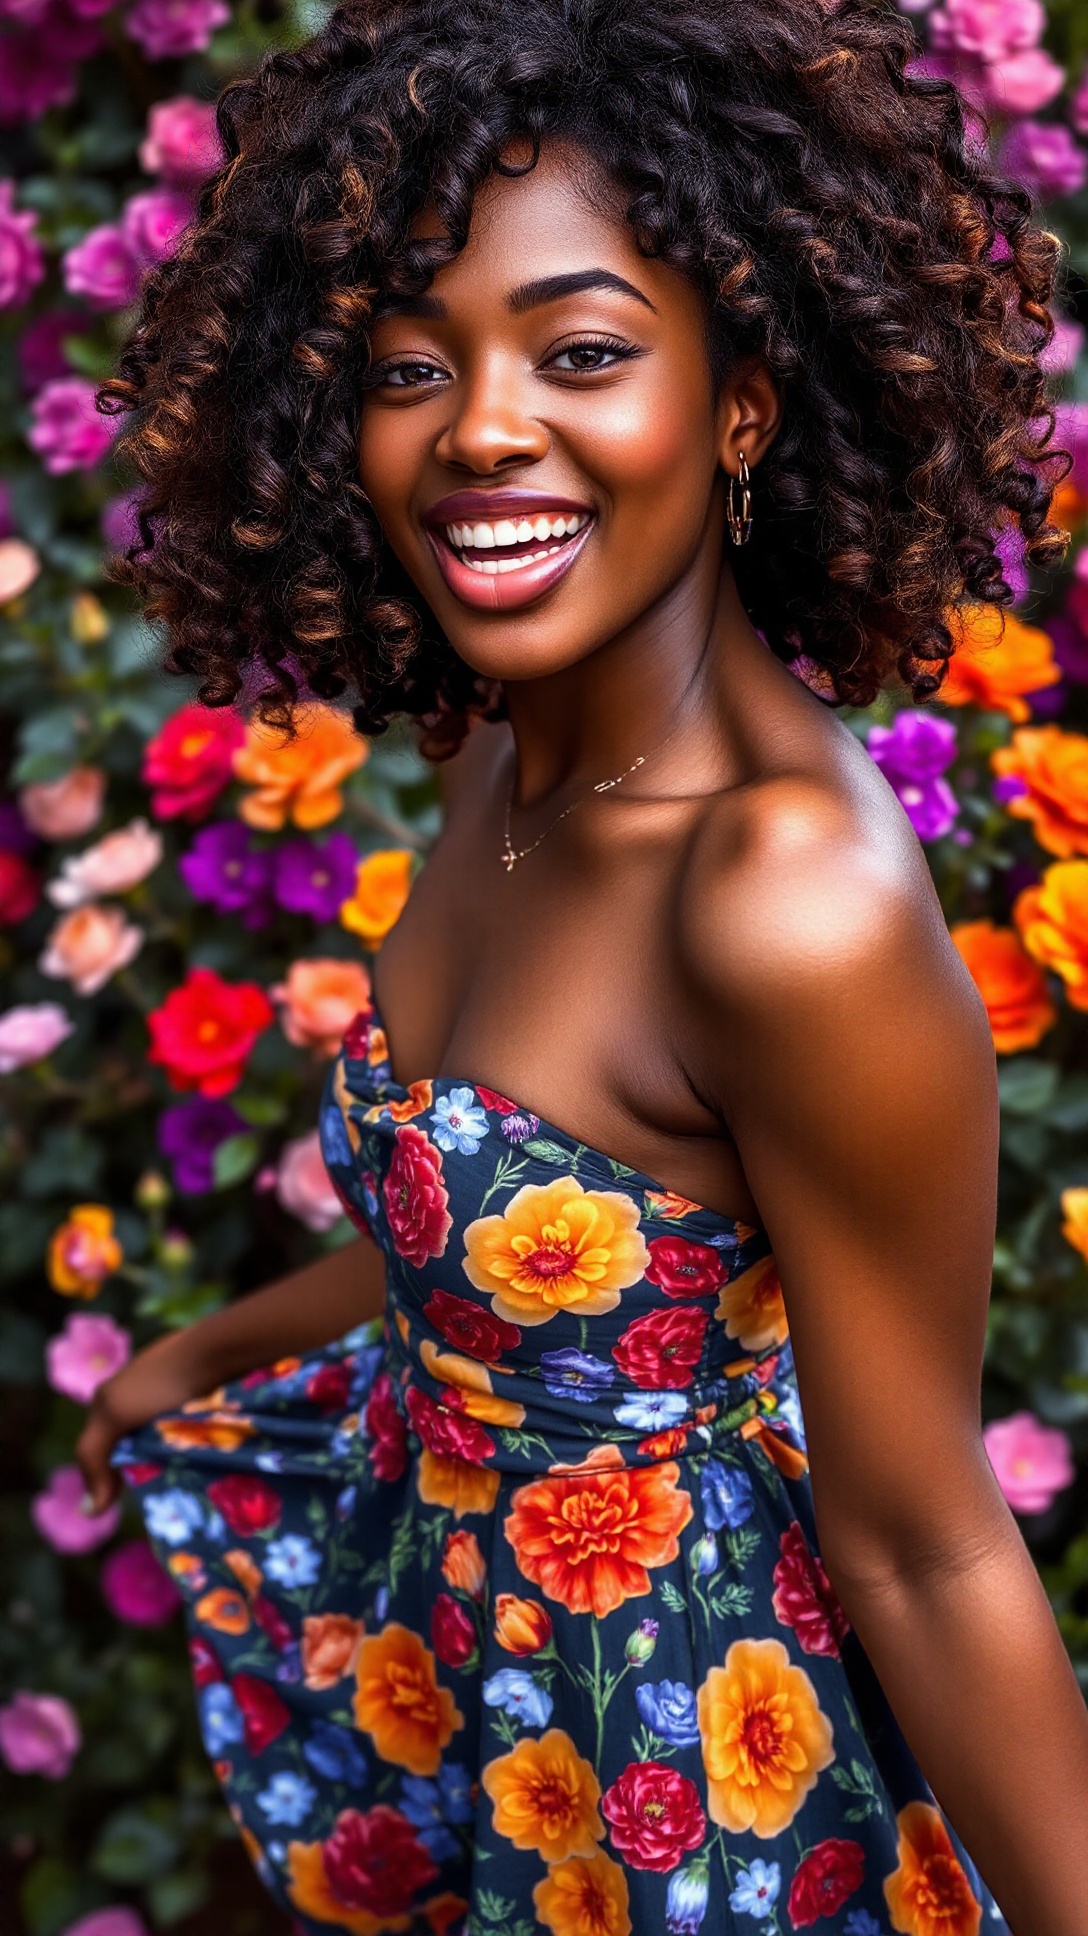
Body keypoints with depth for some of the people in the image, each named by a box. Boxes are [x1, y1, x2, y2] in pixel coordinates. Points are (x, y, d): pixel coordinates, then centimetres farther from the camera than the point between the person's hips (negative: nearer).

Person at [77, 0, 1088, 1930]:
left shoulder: (800, 892, -32)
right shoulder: (505, 751, -7)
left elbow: (924, 1552, -24)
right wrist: (219, 1345, 24)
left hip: (698, 1773, -7)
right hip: (453, 1639, 7)